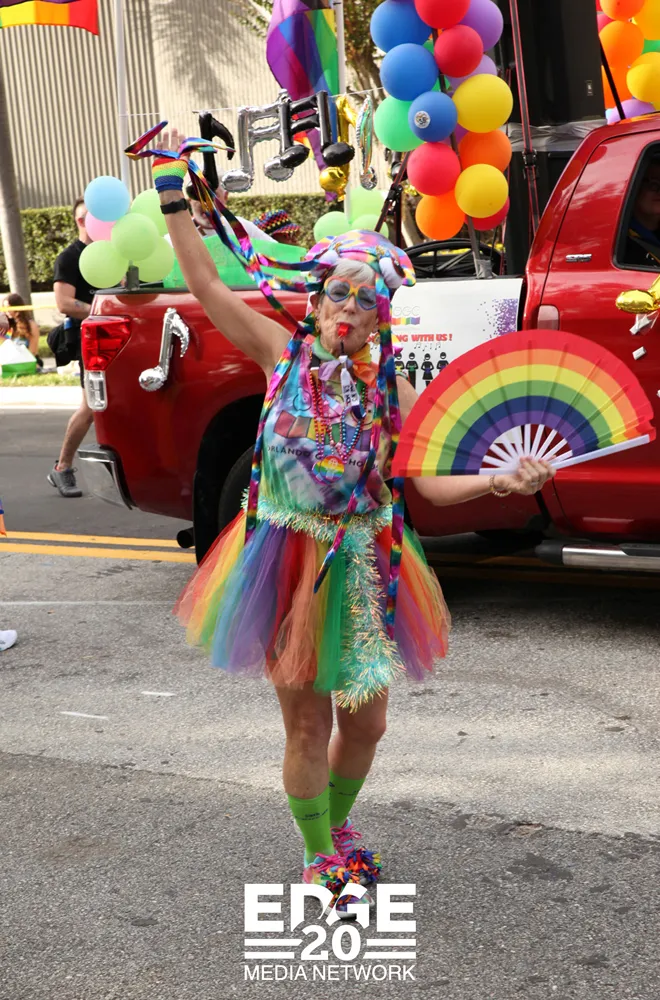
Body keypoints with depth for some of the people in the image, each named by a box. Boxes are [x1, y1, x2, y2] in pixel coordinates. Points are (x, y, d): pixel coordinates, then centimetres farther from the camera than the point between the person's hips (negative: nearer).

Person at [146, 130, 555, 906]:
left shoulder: (391, 388, -1)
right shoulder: (284, 356, -4)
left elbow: (429, 483, -5)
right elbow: (205, 284, -7)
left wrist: (501, 482, -21)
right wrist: (173, 197, -9)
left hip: (361, 570, 2)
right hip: (287, 563, -2)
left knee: (366, 723, 13)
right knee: (307, 725, 7)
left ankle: (339, 826, 41)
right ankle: (319, 858, 26)